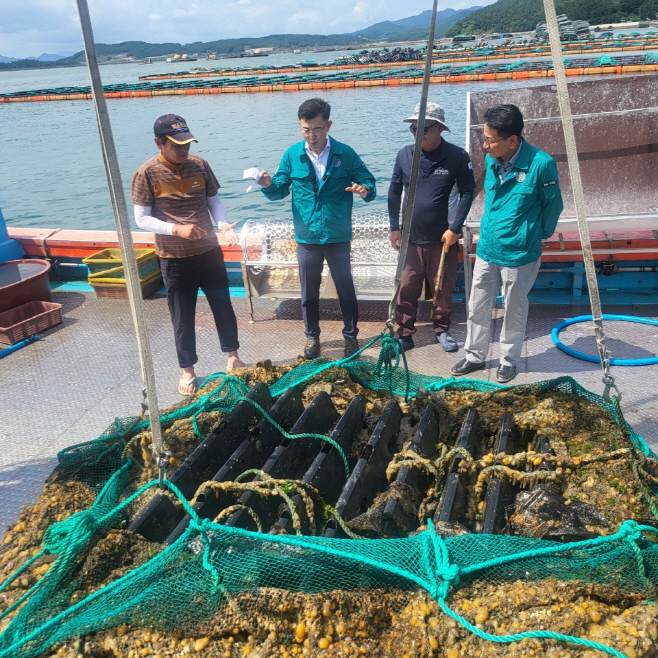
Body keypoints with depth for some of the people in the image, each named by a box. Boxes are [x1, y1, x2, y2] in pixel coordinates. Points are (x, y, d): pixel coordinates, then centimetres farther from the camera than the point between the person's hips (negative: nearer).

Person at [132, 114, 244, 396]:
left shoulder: (199, 165, -1)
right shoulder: (146, 174, -12)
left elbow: (214, 200, 7)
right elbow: (142, 218, -10)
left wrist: (223, 224, -13)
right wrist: (176, 229, -25)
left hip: (209, 251, 3)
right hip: (175, 259, -3)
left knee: (223, 305, 13)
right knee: (183, 317, 8)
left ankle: (232, 356, 34)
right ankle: (187, 370, 26)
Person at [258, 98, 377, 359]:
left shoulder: (345, 154, -5)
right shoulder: (292, 154, -1)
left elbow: (367, 181, -1)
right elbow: (280, 190, 3)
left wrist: (365, 190, -25)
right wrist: (269, 185, -20)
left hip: (338, 237, -1)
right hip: (306, 238, 1)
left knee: (345, 288, 10)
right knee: (309, 292, 13)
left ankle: (351, 335, 28)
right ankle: (312, 336, 31)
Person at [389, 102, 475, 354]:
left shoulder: (457, 156, -9)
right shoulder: (405, 155, -2)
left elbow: (467, 193, -4)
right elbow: (394, 191, 6)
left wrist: (455, 228, -11)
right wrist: (394, 226, 3)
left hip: (442, 238, -1)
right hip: (411, 237, 2)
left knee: (443, 289, 11)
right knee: (406, 290, 5)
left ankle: (442, 330, 29)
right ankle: (404, 335, 16)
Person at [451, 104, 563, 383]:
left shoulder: (541, 164, -19)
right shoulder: (491, 160, -1)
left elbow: (553, 205, -3)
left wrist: (537, 235, 11)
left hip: (518, 254, -5)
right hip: (486, 249, 6)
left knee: (514, 311, 11)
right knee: (477, 307, 13)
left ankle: (509, 360, 30)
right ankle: (475, 356, 30)